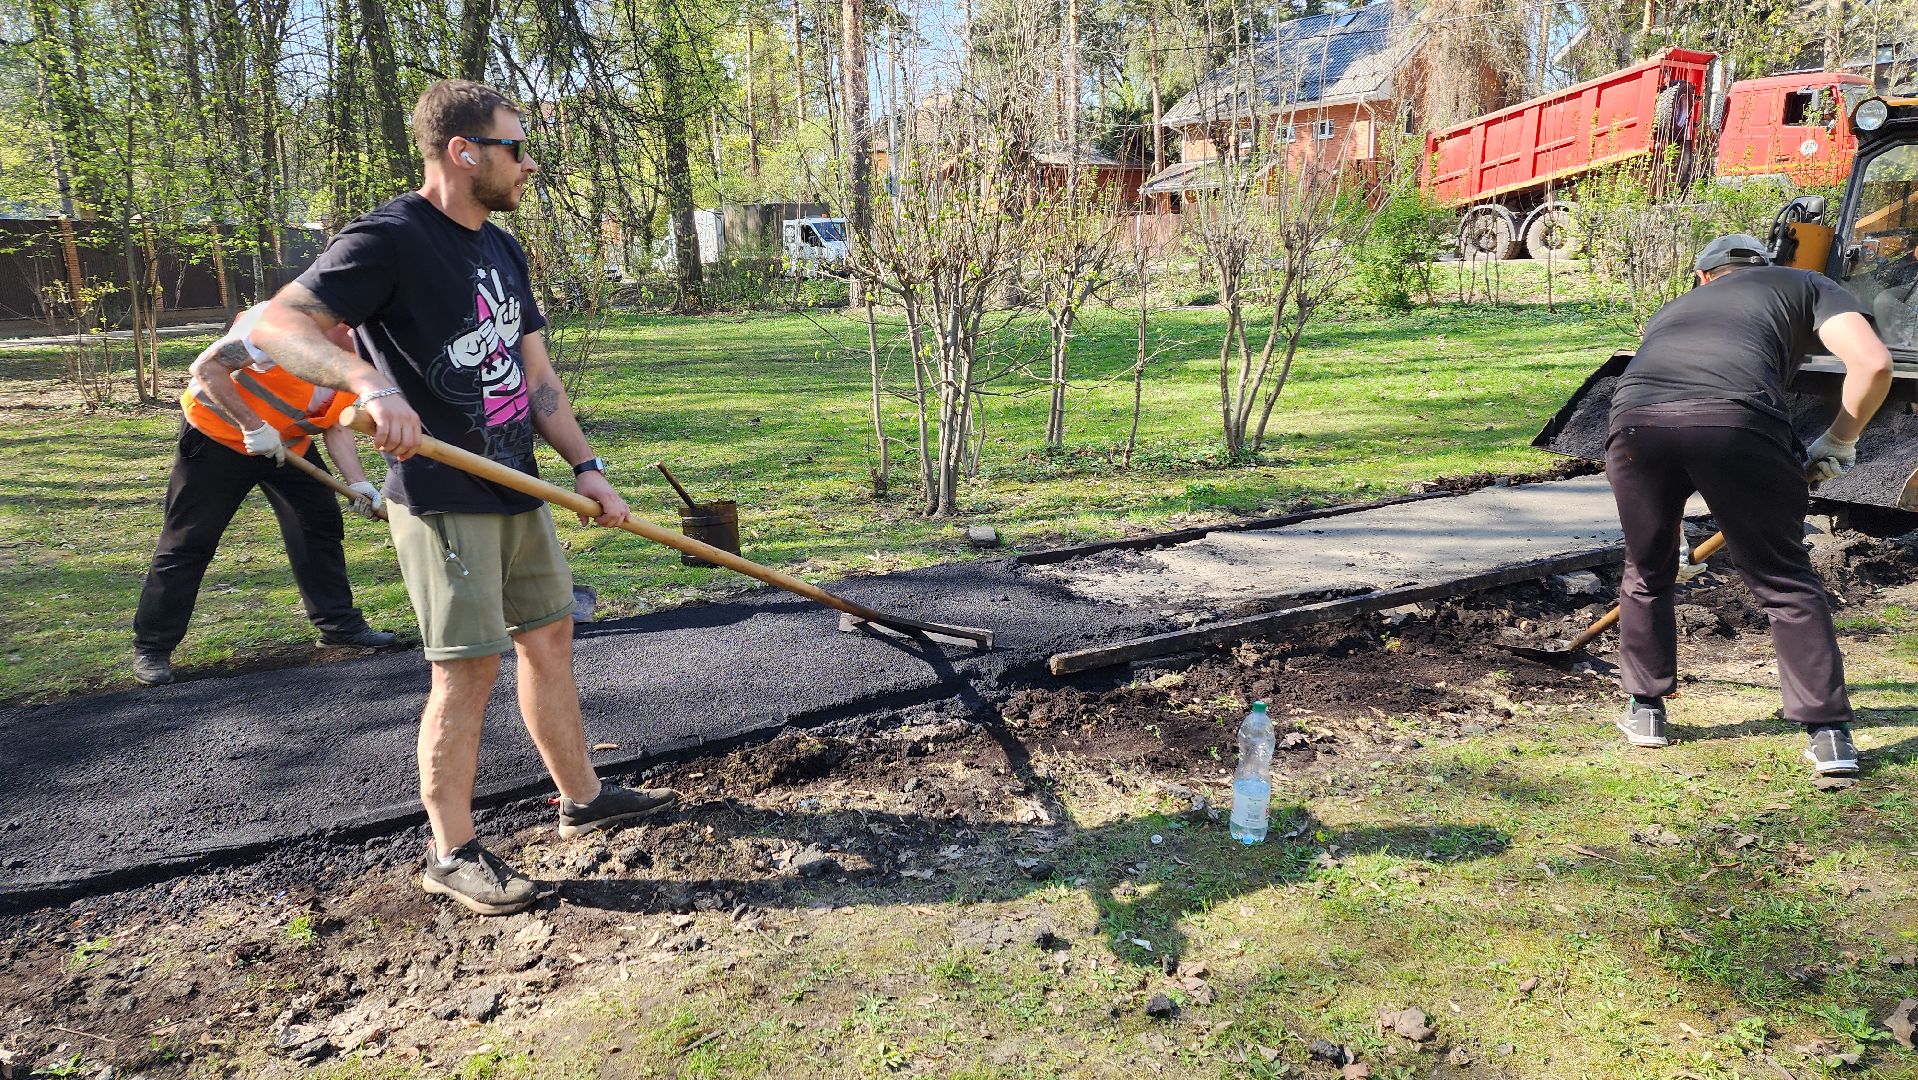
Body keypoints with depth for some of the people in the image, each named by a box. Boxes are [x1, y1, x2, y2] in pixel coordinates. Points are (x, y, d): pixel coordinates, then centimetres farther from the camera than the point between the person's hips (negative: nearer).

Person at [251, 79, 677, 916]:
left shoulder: (500, 250, 14)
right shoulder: (388, 241, -12)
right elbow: (278, 325, -21)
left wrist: (585, 467, 5)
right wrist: (369, 380, -39)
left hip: (517, 490, 9)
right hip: (442, 498, -8)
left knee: (548, 636, 14)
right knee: (468, 667, -5)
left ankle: (583, 799, 29)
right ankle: (452, 854, 10)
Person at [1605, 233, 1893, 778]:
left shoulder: (1674, 307, 42)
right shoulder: (1807, 284, 32)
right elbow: (1873, 363, 12)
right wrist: (1839, 442, 29)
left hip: (1635, 420, 3)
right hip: (1738, 420, -3)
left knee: (1646, 573, 24)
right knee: (1787, 582, 13)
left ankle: (1645, 710, 33)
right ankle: (1828, 734, 17)